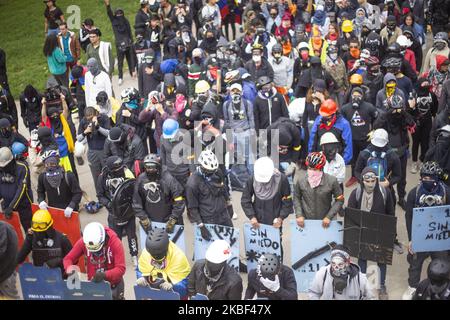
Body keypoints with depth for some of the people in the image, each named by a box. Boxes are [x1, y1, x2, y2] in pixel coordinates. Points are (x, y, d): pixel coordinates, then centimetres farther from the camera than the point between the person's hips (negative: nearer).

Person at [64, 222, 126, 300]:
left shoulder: (115, 242, -24)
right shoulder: (83, 242, -16)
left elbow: (121, 268, -25)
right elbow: (68, 258, -8)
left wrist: (104, 275, -41)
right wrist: (69, 268, -31)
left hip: (113, 284, -2)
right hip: (93, 283, 2)